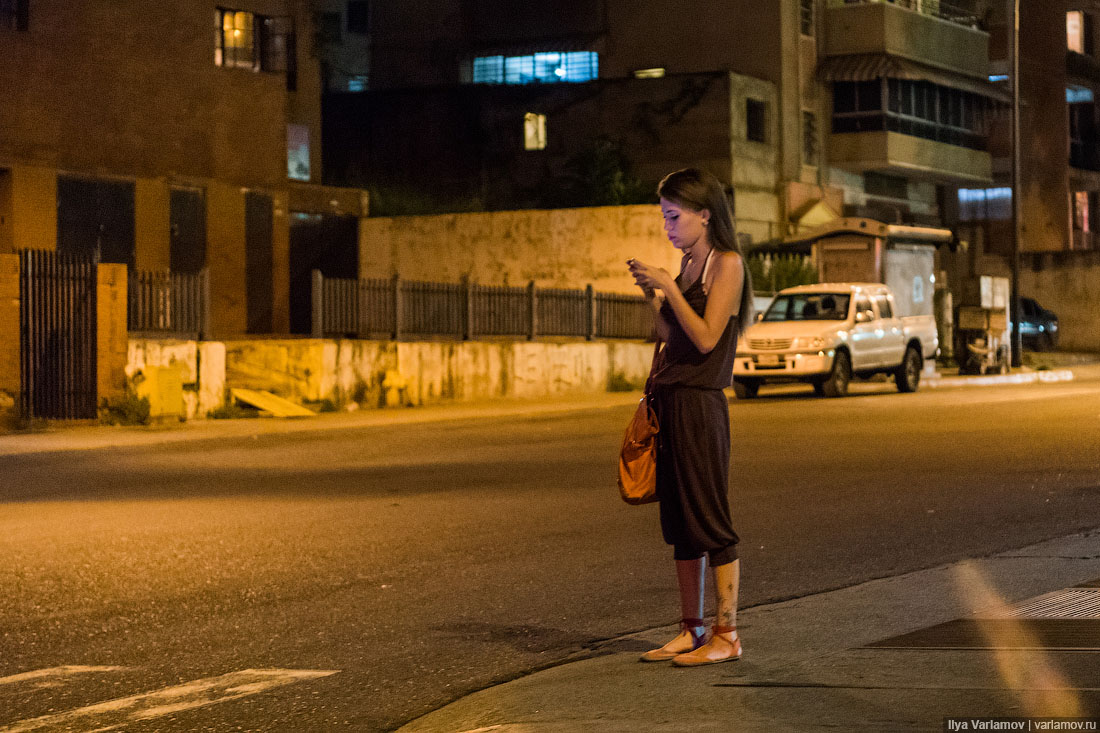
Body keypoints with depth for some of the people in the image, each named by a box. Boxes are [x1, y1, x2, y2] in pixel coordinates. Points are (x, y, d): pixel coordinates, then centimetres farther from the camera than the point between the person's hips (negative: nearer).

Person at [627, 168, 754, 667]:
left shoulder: (727, 264, -8)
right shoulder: (688, 264, 16)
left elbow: (706, 338, -16)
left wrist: (668, 287, -15)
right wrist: (650, 292, 6)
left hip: (699, 403, -8)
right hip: (669, 401, 8)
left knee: (709, 522, -4)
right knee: (679, 523, 10)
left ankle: (726, 635, 1)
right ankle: (690, 631, 16)